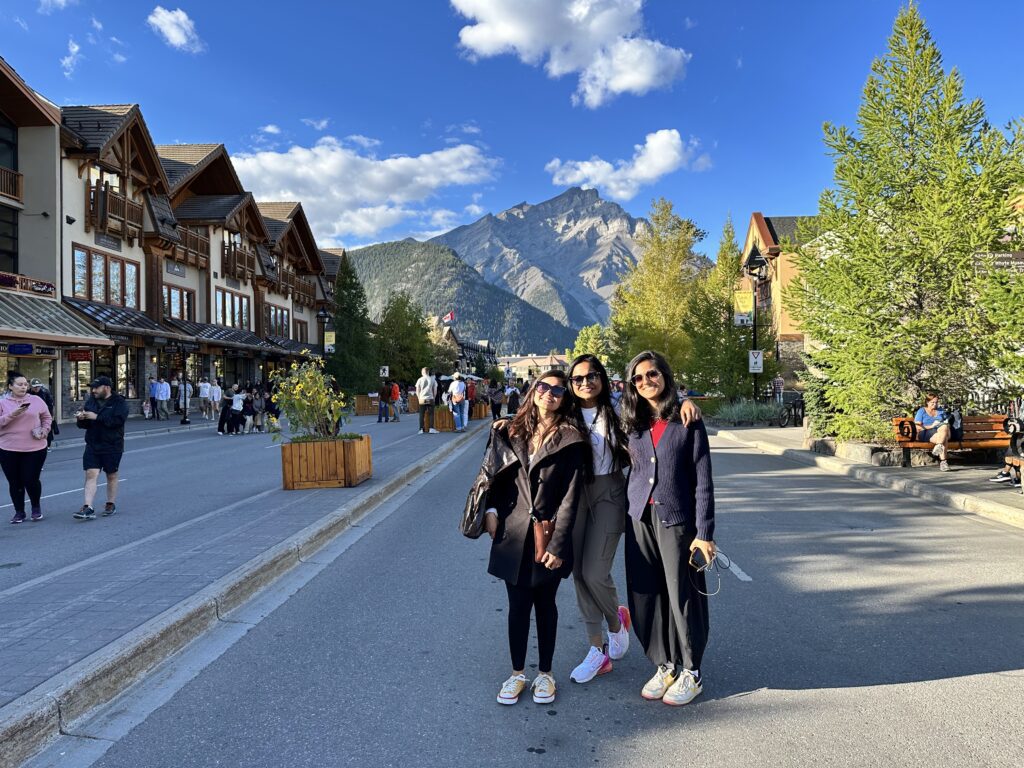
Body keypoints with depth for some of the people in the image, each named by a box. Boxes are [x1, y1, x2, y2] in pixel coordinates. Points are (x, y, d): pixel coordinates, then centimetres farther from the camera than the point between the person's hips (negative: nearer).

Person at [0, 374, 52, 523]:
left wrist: (44, 430, -3)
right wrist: (12, 415, -17)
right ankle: (19, 512, 21)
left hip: (35, 448, 0)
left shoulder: (36, 400, 5)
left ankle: (36, 508, 21)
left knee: (31, 480, -2)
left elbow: (47, 417, 14)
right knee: (15, 482, 7)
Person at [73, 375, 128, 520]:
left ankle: (111, 504, 24)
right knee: (91, 475, -6)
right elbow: (84, 425, 13)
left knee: (111, 476, 10)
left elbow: (118, 420, -23)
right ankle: (88, 508, -11)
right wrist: (81, 419, -10)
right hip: (92, 445, 4)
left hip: (112, 446, -4)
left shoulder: (119, 402, -7)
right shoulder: (91, 401, 10)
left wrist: (96, 417, -25)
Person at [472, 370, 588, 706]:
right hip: (514, 535, 2)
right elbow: (494, 476, 11)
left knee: (545, 605, 12)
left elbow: (570, 497, -9)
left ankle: (544, 673, 29)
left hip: (549, 537, -2)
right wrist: (491, 509, -3)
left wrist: (558, 545, -13)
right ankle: (517, 673, 26)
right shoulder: (513, 431, 4)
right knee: (518, 605, 10)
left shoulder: (570, 439, -6)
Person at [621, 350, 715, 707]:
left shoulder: (689, 423, -5)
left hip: (676, 520, -4)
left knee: (683, 596, 3)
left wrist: (704, 533, -10)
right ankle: (664, 666, 24)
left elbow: (703, 482, -6)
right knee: (646, 597, 8)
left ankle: (691, 673, 19)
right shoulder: (633, 424, 7)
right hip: (640, 519, 4)